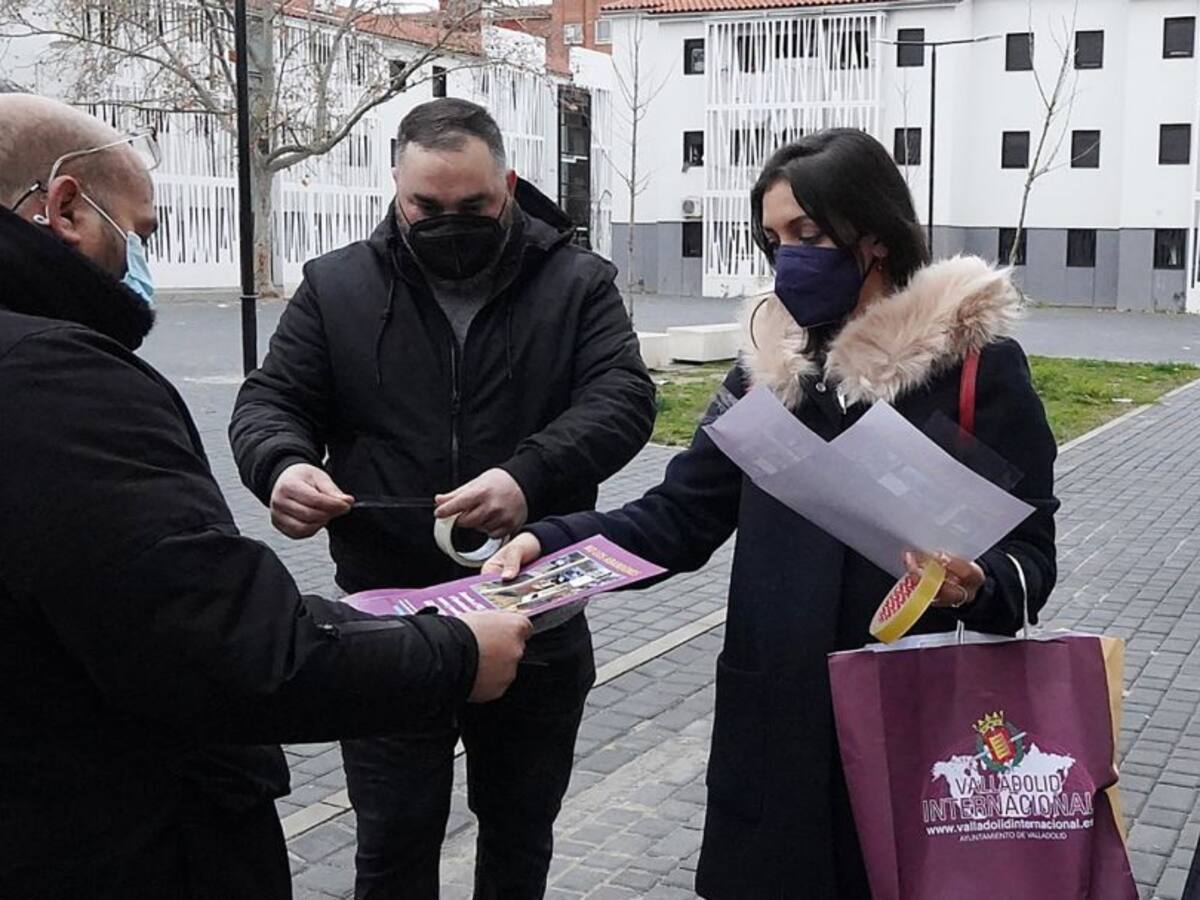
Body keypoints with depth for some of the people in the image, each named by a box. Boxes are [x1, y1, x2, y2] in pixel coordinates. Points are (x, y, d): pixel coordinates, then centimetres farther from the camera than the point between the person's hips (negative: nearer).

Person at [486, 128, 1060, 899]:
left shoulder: (975, 362, -7)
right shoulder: (771, 366, 6)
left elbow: (1029, 545, -6)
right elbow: (682, 516, 3)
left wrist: (976, 586, -28)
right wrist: (551, 543, -11)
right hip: (773, 720, 4)